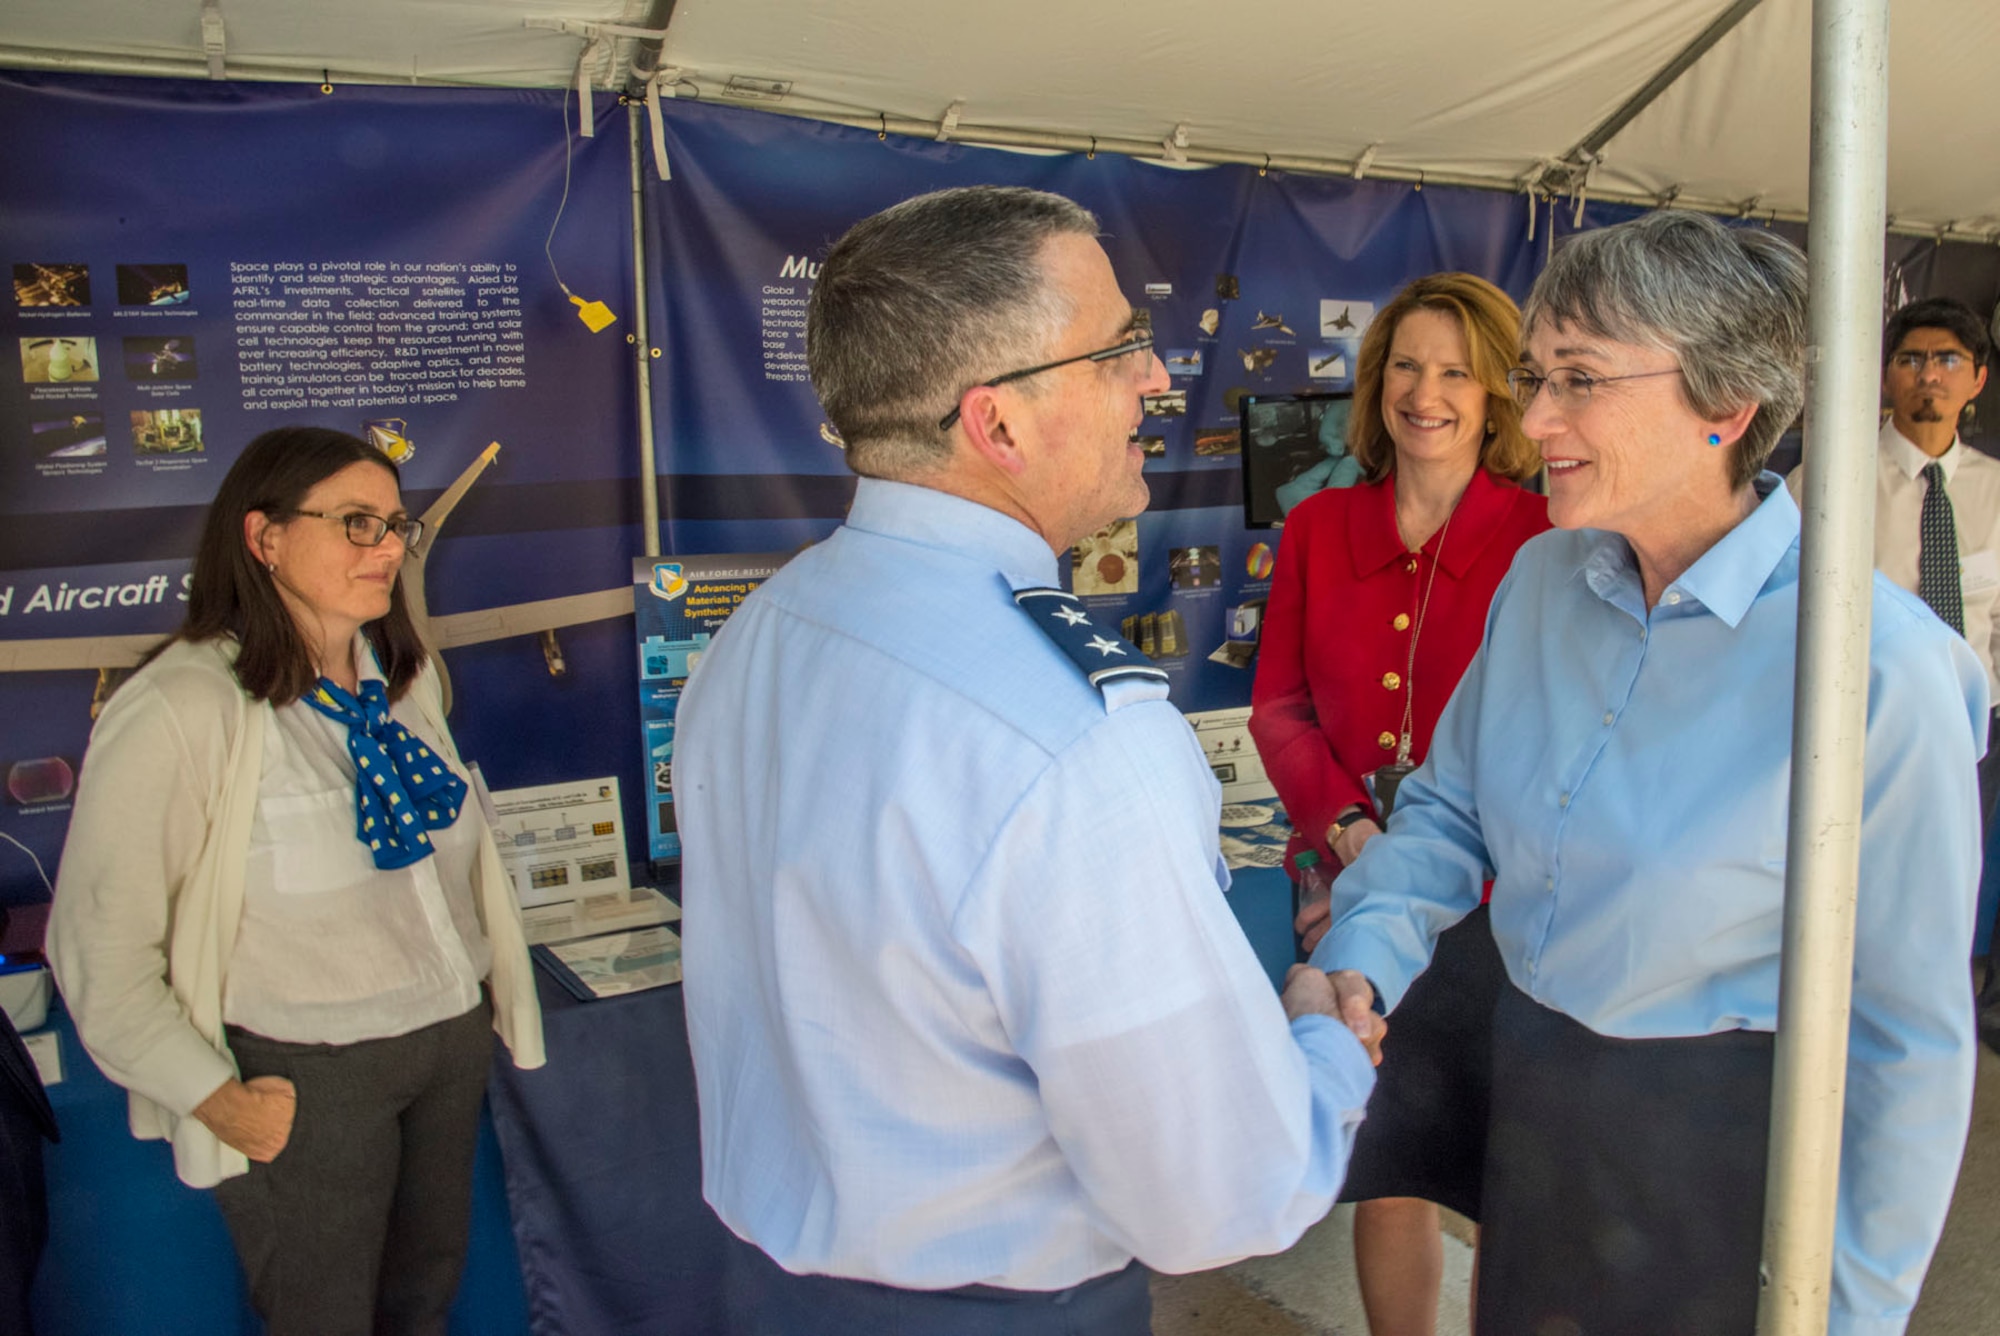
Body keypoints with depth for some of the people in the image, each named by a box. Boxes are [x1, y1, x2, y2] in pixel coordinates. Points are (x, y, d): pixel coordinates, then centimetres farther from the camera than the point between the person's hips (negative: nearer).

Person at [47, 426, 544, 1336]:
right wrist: (217, 1100, -18)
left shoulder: (404, 677, 3)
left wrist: (492, 989, 14)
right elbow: (102, 948, -17)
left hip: (454, 1036, 6)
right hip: (307, 1079, -6)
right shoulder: (179, 711, -20)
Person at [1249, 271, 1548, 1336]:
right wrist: (1349, 831, -10)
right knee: (1382, 1176, 15)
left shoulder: (1543, 543, -7)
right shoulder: (1317, 529, 3)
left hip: (1492, 909, -2)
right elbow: (1277, 704, 4)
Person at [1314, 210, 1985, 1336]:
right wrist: (1360, 962, -14)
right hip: (1524, 1095, 5)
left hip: (1718, 1149, -5)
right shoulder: (1542, 578, -5)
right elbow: (1450, 804, 4)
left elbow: (1909, 1031, -16)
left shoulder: (1876, 664, -23)